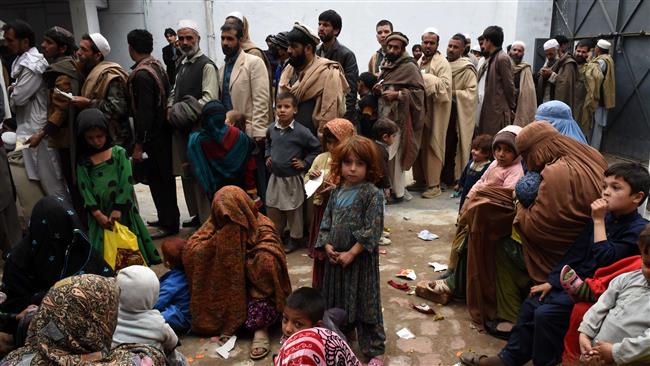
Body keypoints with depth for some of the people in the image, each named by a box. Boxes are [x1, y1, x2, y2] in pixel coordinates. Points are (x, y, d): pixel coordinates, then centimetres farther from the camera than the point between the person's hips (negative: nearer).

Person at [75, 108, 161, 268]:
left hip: (122, 211, -1)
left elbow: (126, 182, -6)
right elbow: (85, 189, -1)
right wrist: (98, 215, -12)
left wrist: (118, 209, -13)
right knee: (103, 249, 2)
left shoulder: (119, 153, 2)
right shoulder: (84, 161, 7)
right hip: (100, 214, 1)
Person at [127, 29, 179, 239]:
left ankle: (169, 224, 9)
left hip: (152, 136, -9)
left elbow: (144, 112, -22)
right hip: (163, 131, 9)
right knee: (164, 177, 17)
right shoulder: (157, 65, 8)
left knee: (157, 180, 0)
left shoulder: (141, 74, -18)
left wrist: (139, 144, -18)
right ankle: (167, 218, 29)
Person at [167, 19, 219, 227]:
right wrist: (170, 108, 4)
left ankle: (207, 219, 8)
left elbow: (210, 99, -19)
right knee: (186, 173, 15)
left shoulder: (206, 65, -9)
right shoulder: (182, 65, 17)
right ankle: (195, 214, 29)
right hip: (181, 127, 9)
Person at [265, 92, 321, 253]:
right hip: (275, 177, 5)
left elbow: (317, 148, -6)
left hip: (293, 178, -5)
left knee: (293, 210, 9)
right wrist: (268, 156, 11)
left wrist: (305, 163, -9)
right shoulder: (271, 129, -1)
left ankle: (295, 238, 27)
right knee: (273, 209, 15)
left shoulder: (301, 131, -16)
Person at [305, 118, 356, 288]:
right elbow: (307, 183, 12)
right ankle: (319, 288, 36)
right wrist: (310, 178, -9)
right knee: (320, 254, 18)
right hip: (322, 214, 5)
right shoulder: (321, 159, 1)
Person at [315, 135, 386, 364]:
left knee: (365, 301, 5)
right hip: (336, 256, 6)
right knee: (336, 299, 19)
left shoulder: (372, 194, -14)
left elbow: (372, 231, -17)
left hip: (360, 257, -6)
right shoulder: (337, 192, 5)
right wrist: (327, 245, -6)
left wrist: (352, 253, -18)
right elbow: (326, 221, 9)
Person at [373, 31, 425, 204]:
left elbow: (419, 92, -10)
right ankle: (388, 187, 19)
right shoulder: (385, 65, 16)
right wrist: (377, 90, 5)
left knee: (393, 154, -8)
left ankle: (398, 192, 4)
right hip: (383, 115, 7)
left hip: (398, 118, -7)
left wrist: (397, 94, -19)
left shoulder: (409, 67, -6)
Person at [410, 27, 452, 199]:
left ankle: (434, 184, 4)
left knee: (431, 147, -4)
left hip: (434, 112, -7)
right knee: (417, 146, 9)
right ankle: (420, 180, 21)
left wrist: (425, 78, -21)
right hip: (419, 110, 7)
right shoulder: (420, 61, 17)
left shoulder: (442, 63, -6)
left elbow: (445, 85, -20)